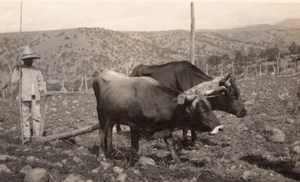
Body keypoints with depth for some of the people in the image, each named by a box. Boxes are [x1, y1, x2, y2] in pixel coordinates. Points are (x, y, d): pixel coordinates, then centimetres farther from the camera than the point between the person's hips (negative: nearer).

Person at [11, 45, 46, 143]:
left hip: (35, 97, 3)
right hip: (25, 97, -3)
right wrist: (16, 70, -14)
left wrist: (42, 89, 6)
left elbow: (41, 81, 21)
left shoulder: (36, 70, 12)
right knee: (25, 117, 1)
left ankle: (37, 135, 8)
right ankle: (26, 136, 8)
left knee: (37, 116, -1)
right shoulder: (20, 69, 2)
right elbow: (14, 80, -7)